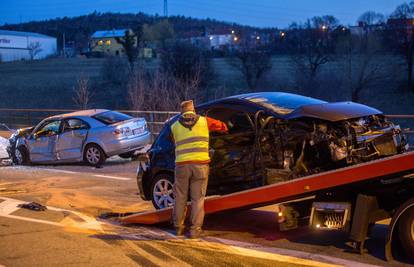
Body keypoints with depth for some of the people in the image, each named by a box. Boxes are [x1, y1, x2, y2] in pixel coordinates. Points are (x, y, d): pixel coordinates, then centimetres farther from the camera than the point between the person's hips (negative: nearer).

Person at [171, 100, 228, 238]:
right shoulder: (204, 121, 9)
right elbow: (223, 127, 19)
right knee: (198, 198, 5)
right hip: (200, 164, -1)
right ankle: (195, 229, 3)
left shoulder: (175, 126, 13)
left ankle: (179, 227, 20)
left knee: (180, 197, 13)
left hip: (182, 164, 1)